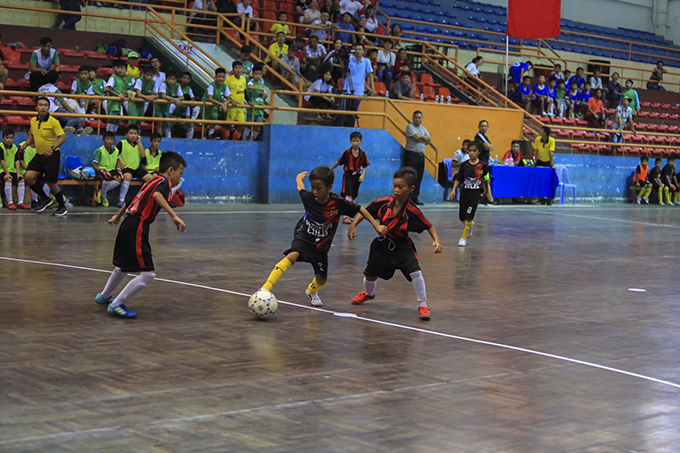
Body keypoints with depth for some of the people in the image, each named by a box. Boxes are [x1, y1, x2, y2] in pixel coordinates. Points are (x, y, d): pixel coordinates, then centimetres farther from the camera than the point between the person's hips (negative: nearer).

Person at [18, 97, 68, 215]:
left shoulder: (53, 122, -14)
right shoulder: (33, 121, 5)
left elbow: (62, 137, -19)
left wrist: (52, 148, -33)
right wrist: (24, 146, 9)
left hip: (52, 156, -6)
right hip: (39, 155, 6)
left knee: (51, 183, -3)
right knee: (28, 177, -9)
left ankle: (62, 207, 20)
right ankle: (45, 199, 13)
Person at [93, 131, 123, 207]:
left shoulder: (115, 150, 4)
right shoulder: (100, 151, -11)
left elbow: (118, 160, 18)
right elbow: (94, 165, -12)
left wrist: (119, 169, -1)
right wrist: (102, 171, -26)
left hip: (112, 170, 5)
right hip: (101, 170, -5)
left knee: (119, 179, -25)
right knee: (107, 180, -37)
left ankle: (101, 192, -5)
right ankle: (103, 197, -3)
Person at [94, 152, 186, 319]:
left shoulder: (152, 181, 19)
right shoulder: (164, 182, -7)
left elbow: (133, 199, 31)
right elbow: (157, 195, -31)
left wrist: (118, 216, 45)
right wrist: (174, 215, -38)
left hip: (127, 225, 10)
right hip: (137, 229, -10)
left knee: (123, 266, 31)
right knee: (148, 274, -10)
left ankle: (103, 297, 52)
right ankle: (116, 305, -1)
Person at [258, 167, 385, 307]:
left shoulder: (338, 202, -23)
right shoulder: (308, 198, -19)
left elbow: (361, 210, -11)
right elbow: (300, 188, 4)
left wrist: (377, 225, -10)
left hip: (321, 245, 2)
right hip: (304, 236, -2)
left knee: (322, 280, 10)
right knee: (292, 256, -32)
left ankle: (311, 291, 49)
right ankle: (265, 289, -38)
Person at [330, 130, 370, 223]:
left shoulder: (362, 153, 0)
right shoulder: (347, 152, -5)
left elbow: (365, 166, 5)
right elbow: (339, 162, 5)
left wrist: (362, 175, -10)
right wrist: (330, 170, 10)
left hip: (357, 176, 3)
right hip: (348, 175, -3)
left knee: (354, 197, 12)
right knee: (348, 195, -16)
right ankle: (345, 217, -16)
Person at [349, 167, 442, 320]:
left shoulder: (413, 212, -24)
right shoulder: (383, 203, -17)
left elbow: (429, 227, -14)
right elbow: (364, 212, -2)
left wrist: (436, 241, -29)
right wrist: (353, 225, -13)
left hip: (402, 247, -3)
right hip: (382, 245, 3)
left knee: (415, 272, -24)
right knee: (370, 275, 17)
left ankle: (423, 306, -6)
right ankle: (368, 294, 54)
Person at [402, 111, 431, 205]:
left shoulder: (423, 128, 17)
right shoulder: (410, 127, -3)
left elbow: (429, 139, 6)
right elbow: (416, 137, -17)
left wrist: (420, 137, -8)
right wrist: (424, 137, 0)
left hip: (421, 155, 7)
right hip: (411, 154, -7)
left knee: (419, 178, 6)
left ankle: (415, 197, 12)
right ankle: (408, 197, -9)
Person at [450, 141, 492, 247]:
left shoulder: (482, 166, -4)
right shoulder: (464, 165, -1)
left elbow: (485, 180, 8)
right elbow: (458, 179, 3)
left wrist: (487, 192, 14)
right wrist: (454, 190, -7)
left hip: (476, 193, -3)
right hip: (465, 192, 3)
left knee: (469, 217, -11)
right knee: (462, 217, 9)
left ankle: (463, 238, 3)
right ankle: (470, 225, 44)